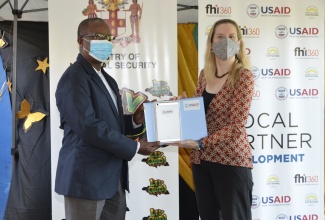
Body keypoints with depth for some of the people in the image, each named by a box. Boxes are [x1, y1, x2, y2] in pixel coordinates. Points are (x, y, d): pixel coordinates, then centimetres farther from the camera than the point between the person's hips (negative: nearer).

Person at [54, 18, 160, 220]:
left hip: (114, 178, 9)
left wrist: (136, 120, -2)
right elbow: (88, 126, -22)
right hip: (87, 177, -9)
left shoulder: (107, 79, 17)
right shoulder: (74, 78, -12)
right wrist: (135, 147, -16)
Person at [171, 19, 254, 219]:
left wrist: (199, 143, -23)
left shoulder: (243, 76, -11)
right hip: (201, 159, 6)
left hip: (231, 161, -6)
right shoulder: (204, 74, 8)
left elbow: (236, 125, -18)